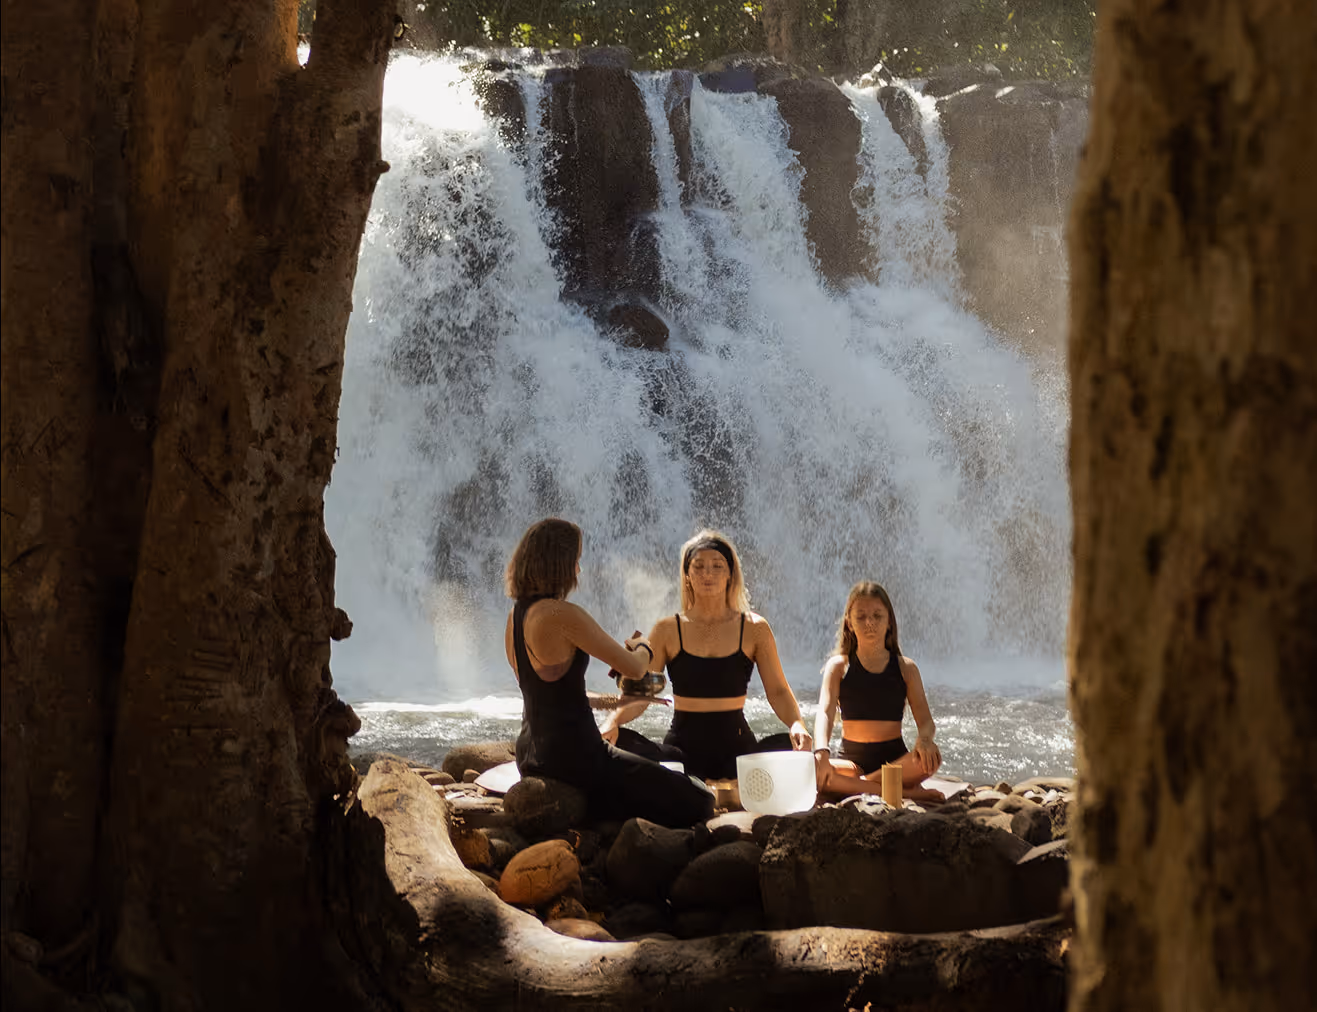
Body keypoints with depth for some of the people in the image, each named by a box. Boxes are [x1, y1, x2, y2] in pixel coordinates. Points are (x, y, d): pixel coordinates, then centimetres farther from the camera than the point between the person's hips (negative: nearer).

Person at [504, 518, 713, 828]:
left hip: (531, 755, 10)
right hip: (570, 754, -10)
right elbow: (634, 667, -15)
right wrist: (643, 647, 9)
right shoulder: (563, 615, -18)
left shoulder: (516, 615, 10)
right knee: (696, 803, -5)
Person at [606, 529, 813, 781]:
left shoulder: (754, 629, 5)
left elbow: (778, 691, 2)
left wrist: (797, 724, -20)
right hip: (682, 748, 0)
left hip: (736, 750, 0)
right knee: (621, 742, -30)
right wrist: (610, 726, -18)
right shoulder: (668, 631, 5)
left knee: (787, 746, -31)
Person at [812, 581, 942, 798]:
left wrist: (924, 738, -28)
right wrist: (821, 753, -33)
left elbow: (925, 720, -1)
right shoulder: (839, 666, 5)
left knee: (932, 757, -33)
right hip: (853, 760, 0)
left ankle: (855, 785, -25)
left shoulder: (905, 668, 8)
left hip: (895, 760, 0)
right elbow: (825, 712, -11)